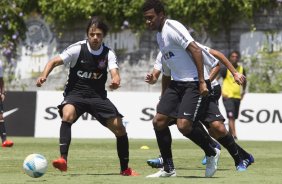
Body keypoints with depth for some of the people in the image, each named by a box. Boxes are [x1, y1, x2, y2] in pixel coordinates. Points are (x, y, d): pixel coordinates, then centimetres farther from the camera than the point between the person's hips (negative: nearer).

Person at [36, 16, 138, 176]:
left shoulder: (108, 54, -5)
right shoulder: (78, 49, -10)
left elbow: (115, 73, -21)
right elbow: (55, 62, -14)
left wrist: (116, 81, -45)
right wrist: (44, 76, -33)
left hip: (98, 96, 2)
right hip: (75, 93, -2)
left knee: (119, 127, -9)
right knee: (68, 114, -35)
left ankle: (125, 168, 11)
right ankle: (63, 160, -38)